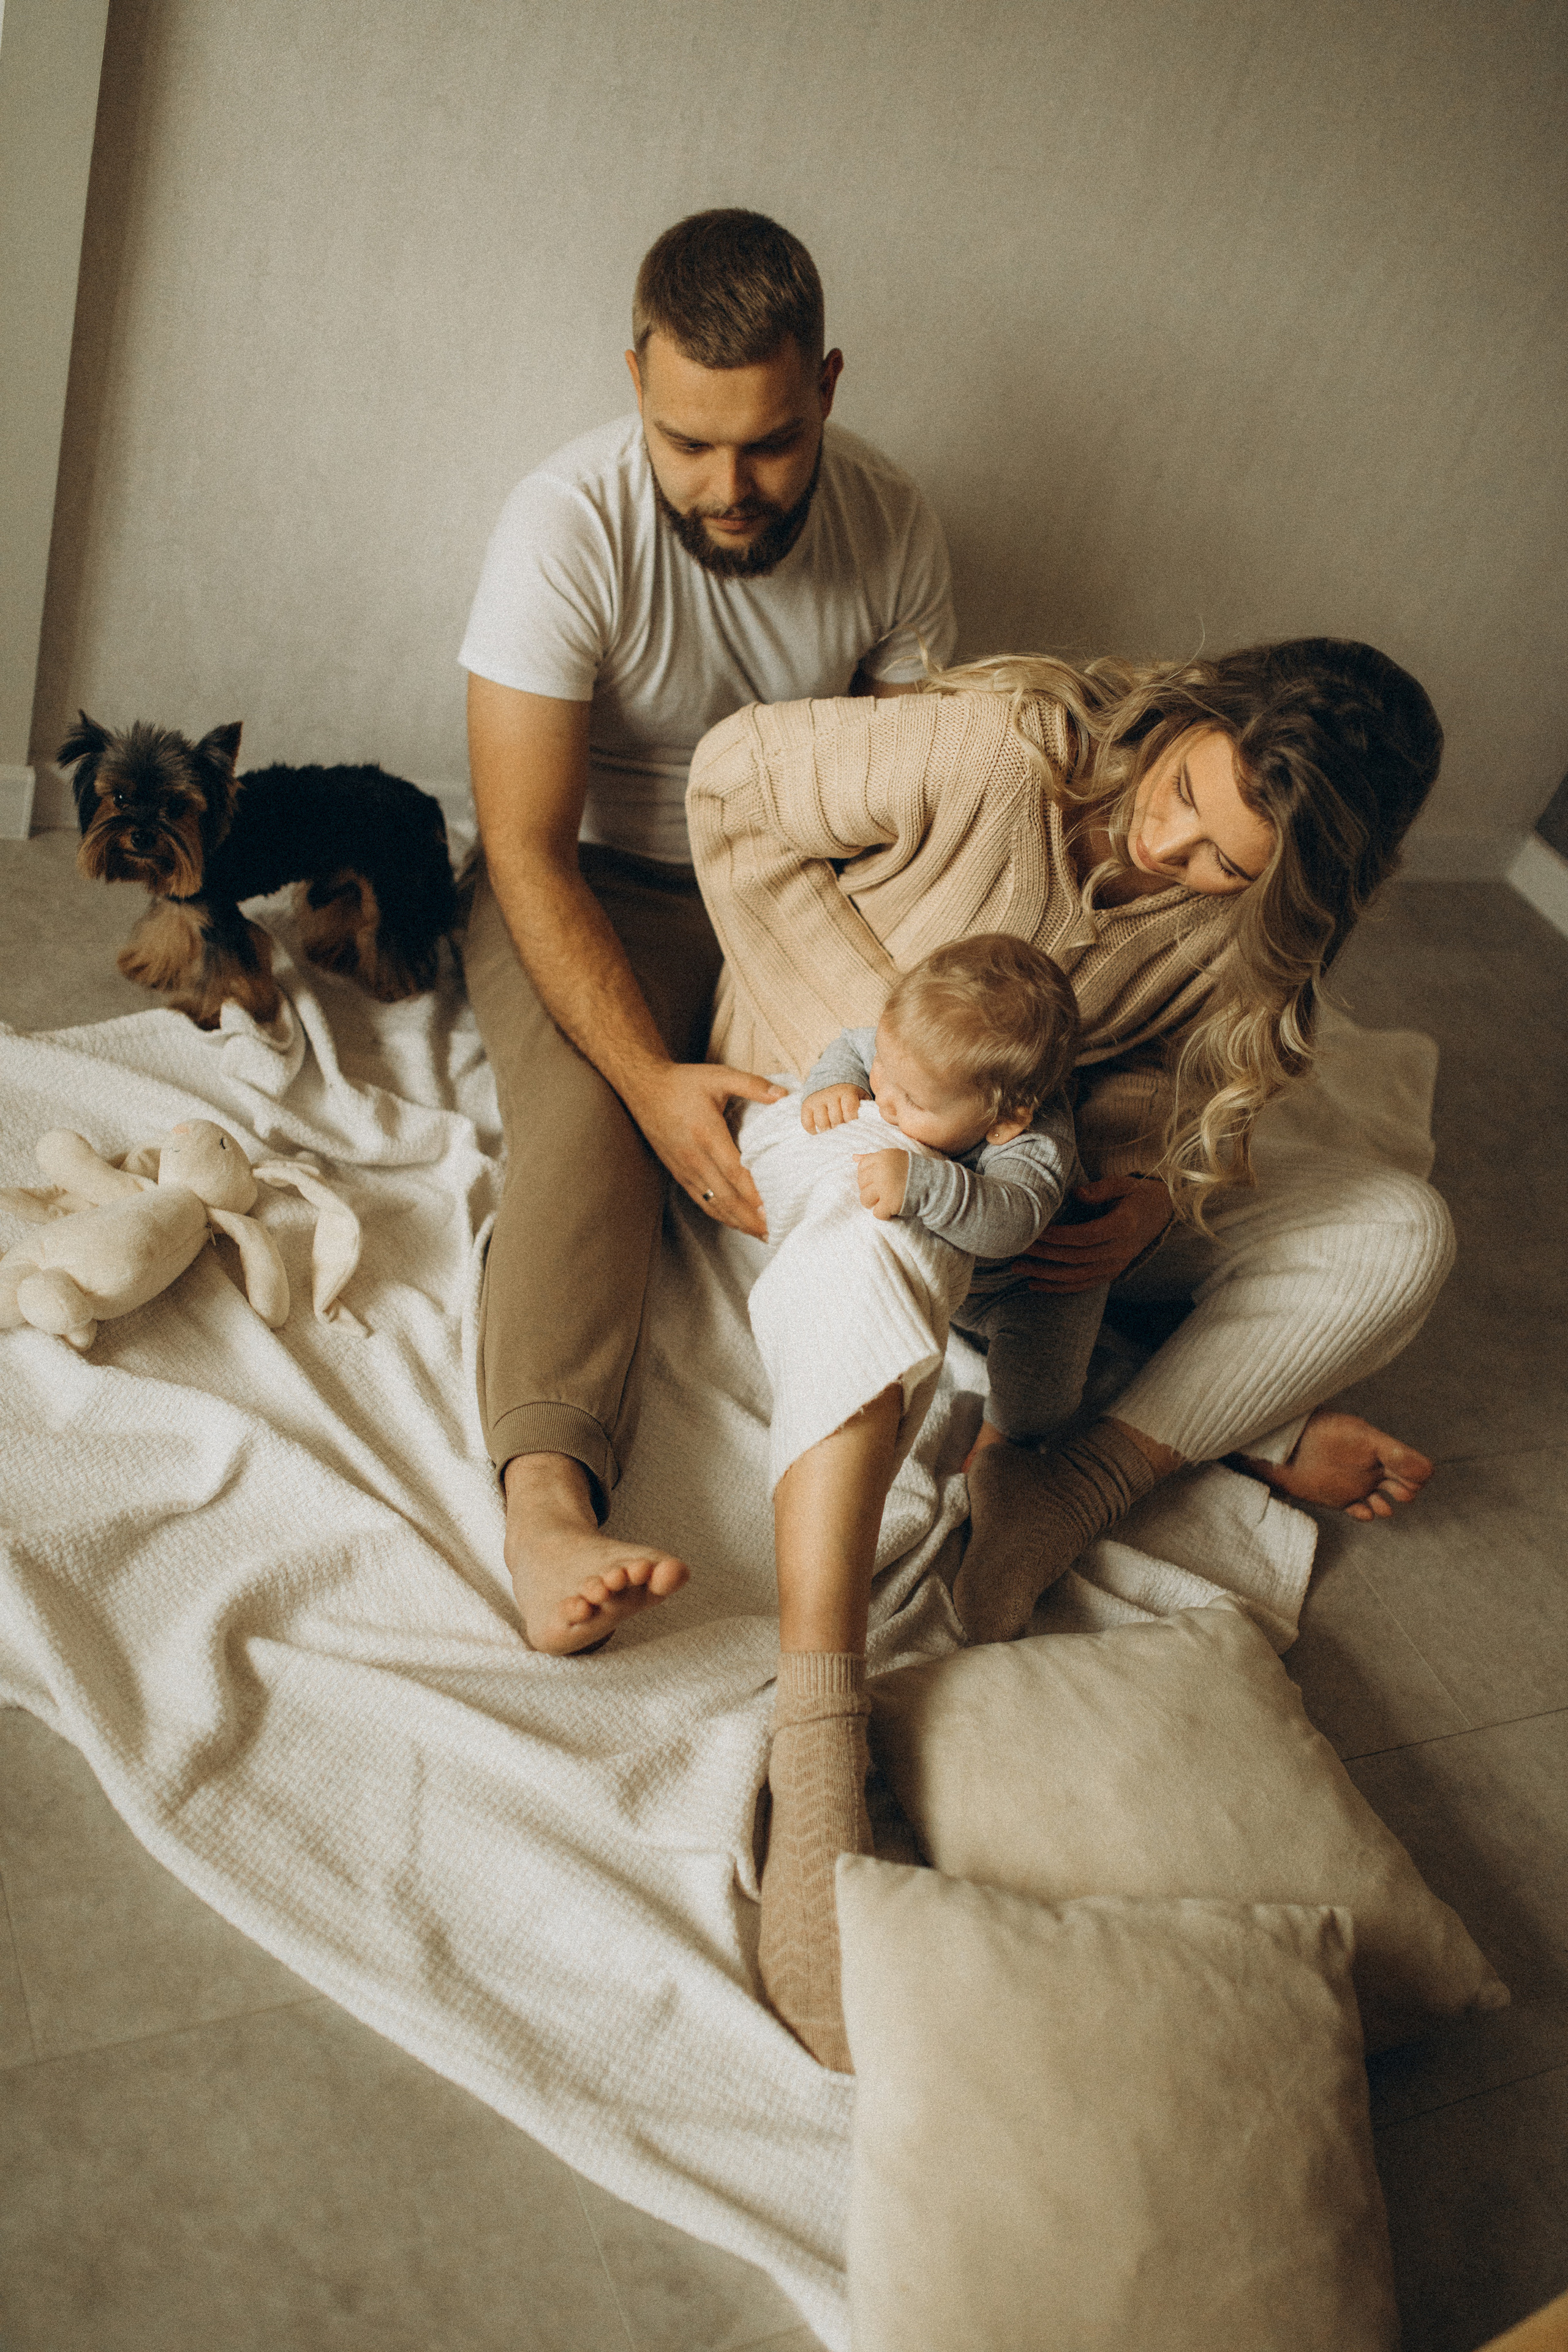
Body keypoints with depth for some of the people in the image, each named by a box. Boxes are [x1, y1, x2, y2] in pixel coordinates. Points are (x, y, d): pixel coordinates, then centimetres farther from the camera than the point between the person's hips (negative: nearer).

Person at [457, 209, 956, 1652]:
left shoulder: (896, 531, -9)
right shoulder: (567, 525, -21)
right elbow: (527, 847, -23)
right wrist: (653, 1079, -34)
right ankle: (549, 1501, -46)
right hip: (594, 888, -3)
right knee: (585, 1115, -32)